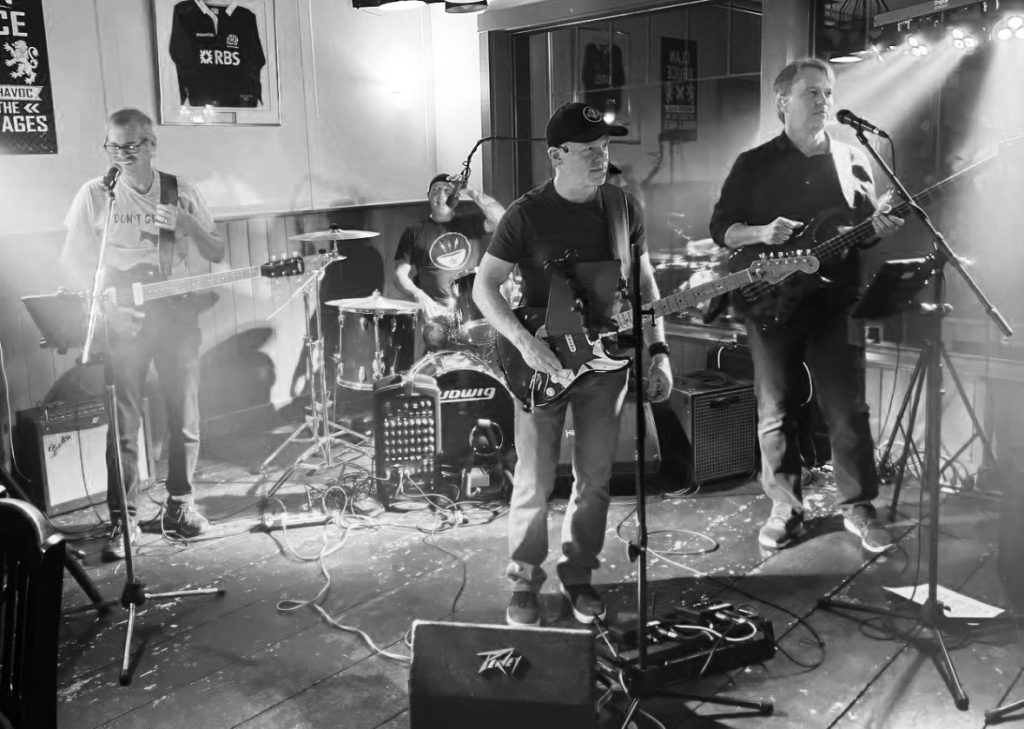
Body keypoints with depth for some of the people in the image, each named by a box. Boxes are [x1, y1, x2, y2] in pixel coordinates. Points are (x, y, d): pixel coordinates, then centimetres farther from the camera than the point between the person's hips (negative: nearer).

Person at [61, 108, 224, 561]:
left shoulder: (180, 191, 7)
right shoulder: (95, 195, 2)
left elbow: (216, 254, 7)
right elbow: (72, 259, 4)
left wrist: (188, 224, -12)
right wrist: (104, 295, -12)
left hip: (176, 313, 2)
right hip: (123, 320, -2)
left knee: (185, 417, 4)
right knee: (124, 422, -5)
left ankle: (180, 504, 19)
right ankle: (122, 519, 4)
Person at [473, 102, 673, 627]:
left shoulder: (624, 207, 2)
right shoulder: (527, 214, -10)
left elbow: (644, 284, 9)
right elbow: (484, 287, -8)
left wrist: (658, 352, 1)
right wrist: (524, 342, -21)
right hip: (542, 365, -3)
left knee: (595, 479, 10)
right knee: (534, 482, 2)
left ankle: (578, 576, 29)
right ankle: (524, 584, 21)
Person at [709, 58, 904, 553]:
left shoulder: (853, 161, 10)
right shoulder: (754, 164, 4)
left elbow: (866, 228, 16)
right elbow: (720, 228, 3)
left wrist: (881, 227, -7)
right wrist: (760, 233, -16)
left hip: (836, 303, 1)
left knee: (847, 411, 1)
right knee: (775, 412, 5)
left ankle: (858, 508, 16)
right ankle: (785, 508, 18)